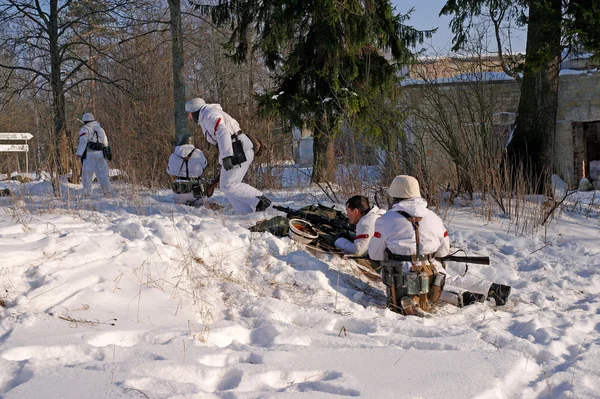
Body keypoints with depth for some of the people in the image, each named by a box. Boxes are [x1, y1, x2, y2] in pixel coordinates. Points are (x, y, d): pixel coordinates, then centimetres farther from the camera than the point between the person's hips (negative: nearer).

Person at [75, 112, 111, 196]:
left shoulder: (85, 129, 1)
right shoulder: (100, 128, 20)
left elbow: (83, 142, -11)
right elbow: (106, 143, 22)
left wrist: (79, 153, -16)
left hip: (90, 155, -5)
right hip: (101, 154, 5)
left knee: (87, 174, -1)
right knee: (102, 173, 6)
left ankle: (87, 192, -4)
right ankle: (107, 190, -2)